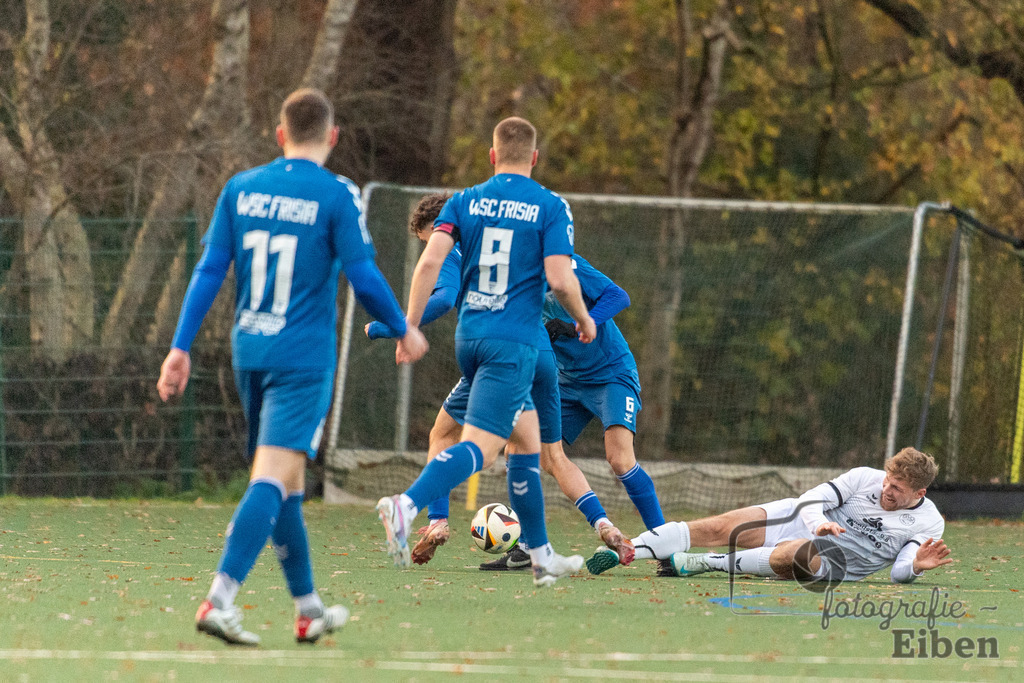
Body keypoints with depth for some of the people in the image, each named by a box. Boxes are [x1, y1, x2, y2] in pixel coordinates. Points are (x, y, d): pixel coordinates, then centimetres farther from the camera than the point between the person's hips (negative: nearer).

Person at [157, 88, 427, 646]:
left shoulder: (240, 189, 6)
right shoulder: (336, 196, -8)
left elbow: (209, 271, 4)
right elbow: (363, 278, -8)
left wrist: (181, 347, 5)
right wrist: (404, 331, 7)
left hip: (249, 352, 6)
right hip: (304, 358, -6)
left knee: (285, 480, 17)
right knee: (273, 478, -12)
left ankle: (308, 609, 26)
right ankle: (220, 598, -28)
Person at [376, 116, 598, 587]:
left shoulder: (464, 202, 8)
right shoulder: (550, 207, -2)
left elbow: (429, 262, -4)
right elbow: (560, 280, -11)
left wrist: (410, 328, 0)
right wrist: (584, 319, 8)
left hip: (469, 336, 6)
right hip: (514, 341, -6)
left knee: (526, 439, 19)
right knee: (480, 446, -13)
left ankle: (542, 556, 22)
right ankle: (407, 505, -37)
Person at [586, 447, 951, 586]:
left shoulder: (929, 524, -8)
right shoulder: (865, 478, -3)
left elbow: (899, 574, -15)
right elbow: (811, 498, -4)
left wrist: (916, 565, -38)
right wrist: (818, 522, -26)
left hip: (833, 563, -3)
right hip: (801, 520, 3)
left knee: (797, 555, -39)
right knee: (720, 527, -17)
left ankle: (705, 563, -26)